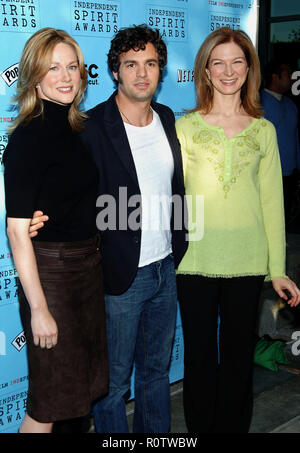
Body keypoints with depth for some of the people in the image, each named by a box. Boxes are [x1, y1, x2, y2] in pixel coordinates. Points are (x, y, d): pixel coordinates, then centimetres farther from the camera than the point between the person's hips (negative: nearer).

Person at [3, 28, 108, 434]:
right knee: (50, 401, 5)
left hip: (89, 264, 8)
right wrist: (38, 308, -20)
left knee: (82, 384, 19)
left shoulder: (77, 128, 7)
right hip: (49, 271, -8)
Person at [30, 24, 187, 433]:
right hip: (120, 276, -6)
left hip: (166, 269, 6)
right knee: (113, 382, 9)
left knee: (157, 370, 22)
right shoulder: (92, 127, -16)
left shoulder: (166, 118, 5)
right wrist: (41, 220, -32)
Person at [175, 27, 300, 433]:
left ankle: (233, 426, 31)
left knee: (238, 355, 13)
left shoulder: (264, 130, 5)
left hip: (247, 262, 1)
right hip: (196, 261, -1)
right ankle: (200, 426, 29)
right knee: (200, 355, 11)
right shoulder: (185, 127, 1)